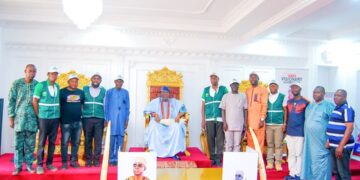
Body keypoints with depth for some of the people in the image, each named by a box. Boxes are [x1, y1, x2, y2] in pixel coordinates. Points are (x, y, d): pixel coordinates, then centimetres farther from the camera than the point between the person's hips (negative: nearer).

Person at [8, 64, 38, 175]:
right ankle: (18, 166, 14)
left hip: (33, 118, 1)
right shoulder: (16, 84, 0)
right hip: (19, 118, -1)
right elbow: (11, 101, 1)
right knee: (18, 143, 4)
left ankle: (29, 165, 18)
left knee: (30, 144, 7)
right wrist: (11, 117, -2)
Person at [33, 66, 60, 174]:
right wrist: (38, 115, -3)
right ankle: (39, 165, 10)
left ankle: (49, 163, 18)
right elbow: (35, 101, -5)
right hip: (44, 118, -4)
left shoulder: (58, 87, 7)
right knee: (42, 142, 1)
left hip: (55, 118, 4)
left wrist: (58, 112, 8)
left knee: (52, 142, 8)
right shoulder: (41, 85, -7)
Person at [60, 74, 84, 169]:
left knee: (76, 143, 10)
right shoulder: (62, 92, -2)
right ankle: (64, 162, 10)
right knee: (65, 143, 1)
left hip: (78, 121, 4)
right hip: (66, 122, -4)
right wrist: (60, 117, -3)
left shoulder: (81, 92, 10)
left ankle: (73, 161, 21)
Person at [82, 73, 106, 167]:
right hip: (87, 118, 0)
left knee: (98, 140, 1)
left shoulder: (103, 91, 8)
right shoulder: (85, 89, 9)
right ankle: (88, 160, 15)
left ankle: (96, 160, 10)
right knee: (88, 140, 5)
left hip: (99, 119, 0)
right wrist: (80, 116, 0)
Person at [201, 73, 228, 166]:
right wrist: (203, 119, 5)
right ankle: (212, 158, 15)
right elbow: (203, 105, 12)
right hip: (209, 119, 2)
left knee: (220, 140, -1)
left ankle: (218, 159, 8)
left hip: (221, 118, -2)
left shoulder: (223, 89, 6)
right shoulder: (206, 90, 12)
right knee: (210, 139, 4)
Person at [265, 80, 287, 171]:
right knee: (269, 144, 7)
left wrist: (284, 124, -3)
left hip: (279, 124, -2)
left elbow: (285, 111, 2)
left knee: (278, 145, 0)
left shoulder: (283, 97, 2)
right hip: (268, 124, 2)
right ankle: (270, 162, 13)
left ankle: (278, 163, 7)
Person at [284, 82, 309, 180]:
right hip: (289, 132, 5)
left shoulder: (305, 102, -5)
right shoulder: (289, 102, 12)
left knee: (299, 154, 2)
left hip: (300, 132, -5)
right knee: (291, 154, 11)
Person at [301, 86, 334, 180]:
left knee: (320, 161, -1)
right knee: (309, 159, 11)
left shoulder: (328, 105, -6)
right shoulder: (310, 106, 14)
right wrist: (305, 135, 17)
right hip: (309, 139, 6)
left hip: (321, 140, -6)